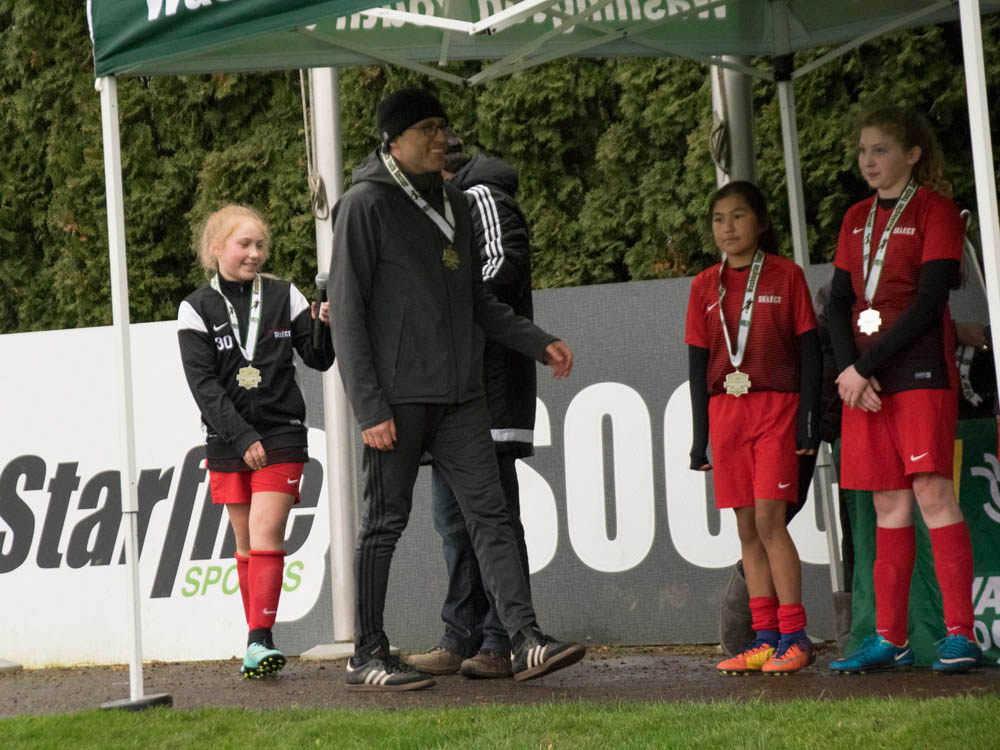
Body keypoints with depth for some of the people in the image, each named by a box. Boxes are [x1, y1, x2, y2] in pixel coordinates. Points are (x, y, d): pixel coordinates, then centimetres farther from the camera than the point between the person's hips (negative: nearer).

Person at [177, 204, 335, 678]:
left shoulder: (283, 297, 4)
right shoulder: (197, 310, 0)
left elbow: (318, 360, 10)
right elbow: (203, 385, -7)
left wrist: (325, 328, -12)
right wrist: (242, 438, -16)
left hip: (280, 436, -1)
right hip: (227, 441, 1)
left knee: (265, 533, -12)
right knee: (246, 541, 8)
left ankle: (259, 640, -16)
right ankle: (258, 639, 14)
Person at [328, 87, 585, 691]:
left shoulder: (454, 204, 16)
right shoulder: (367, 205, -6)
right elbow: (348, 311, -10)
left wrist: (539, 342, 11)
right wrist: (370, 408, -15)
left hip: (460, 393, 6)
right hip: (397, 396, -6)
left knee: (490, 512, -2)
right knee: (386, 521, 1)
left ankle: (526, 640, -7)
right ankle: (369, 655, 10)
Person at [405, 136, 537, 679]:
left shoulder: (482, 200, -4)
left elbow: (504, 265, -18)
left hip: (489, 380, -10)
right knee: (453, 513, 9)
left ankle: (502, 643, -9)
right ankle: (461, 640, 13)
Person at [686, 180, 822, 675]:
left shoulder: (785, 276, 1)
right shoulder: (705, 286, 10)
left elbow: (808, 350, 0)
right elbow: (698, 362, 11)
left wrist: (807, 417, -7)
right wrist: (701, 434, 8)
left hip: (776, 407, -4)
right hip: (726, 410, 4)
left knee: (768, 519, -12)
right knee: (747, 526, 3)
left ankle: (793, 636, -9)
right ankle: (765, 638, 6)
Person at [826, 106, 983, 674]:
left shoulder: (934, 210, -3)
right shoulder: (857, 220, 17)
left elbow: (929, 302, -12)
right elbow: (839, 303, 11)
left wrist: (865, 366, -15)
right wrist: (850, 370, -7)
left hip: (921, 370, -6)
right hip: (866, 378, 6)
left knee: (932, 492, -12)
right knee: (889, 504, 6)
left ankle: (961, 635, -11)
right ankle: (890, 639, 7)